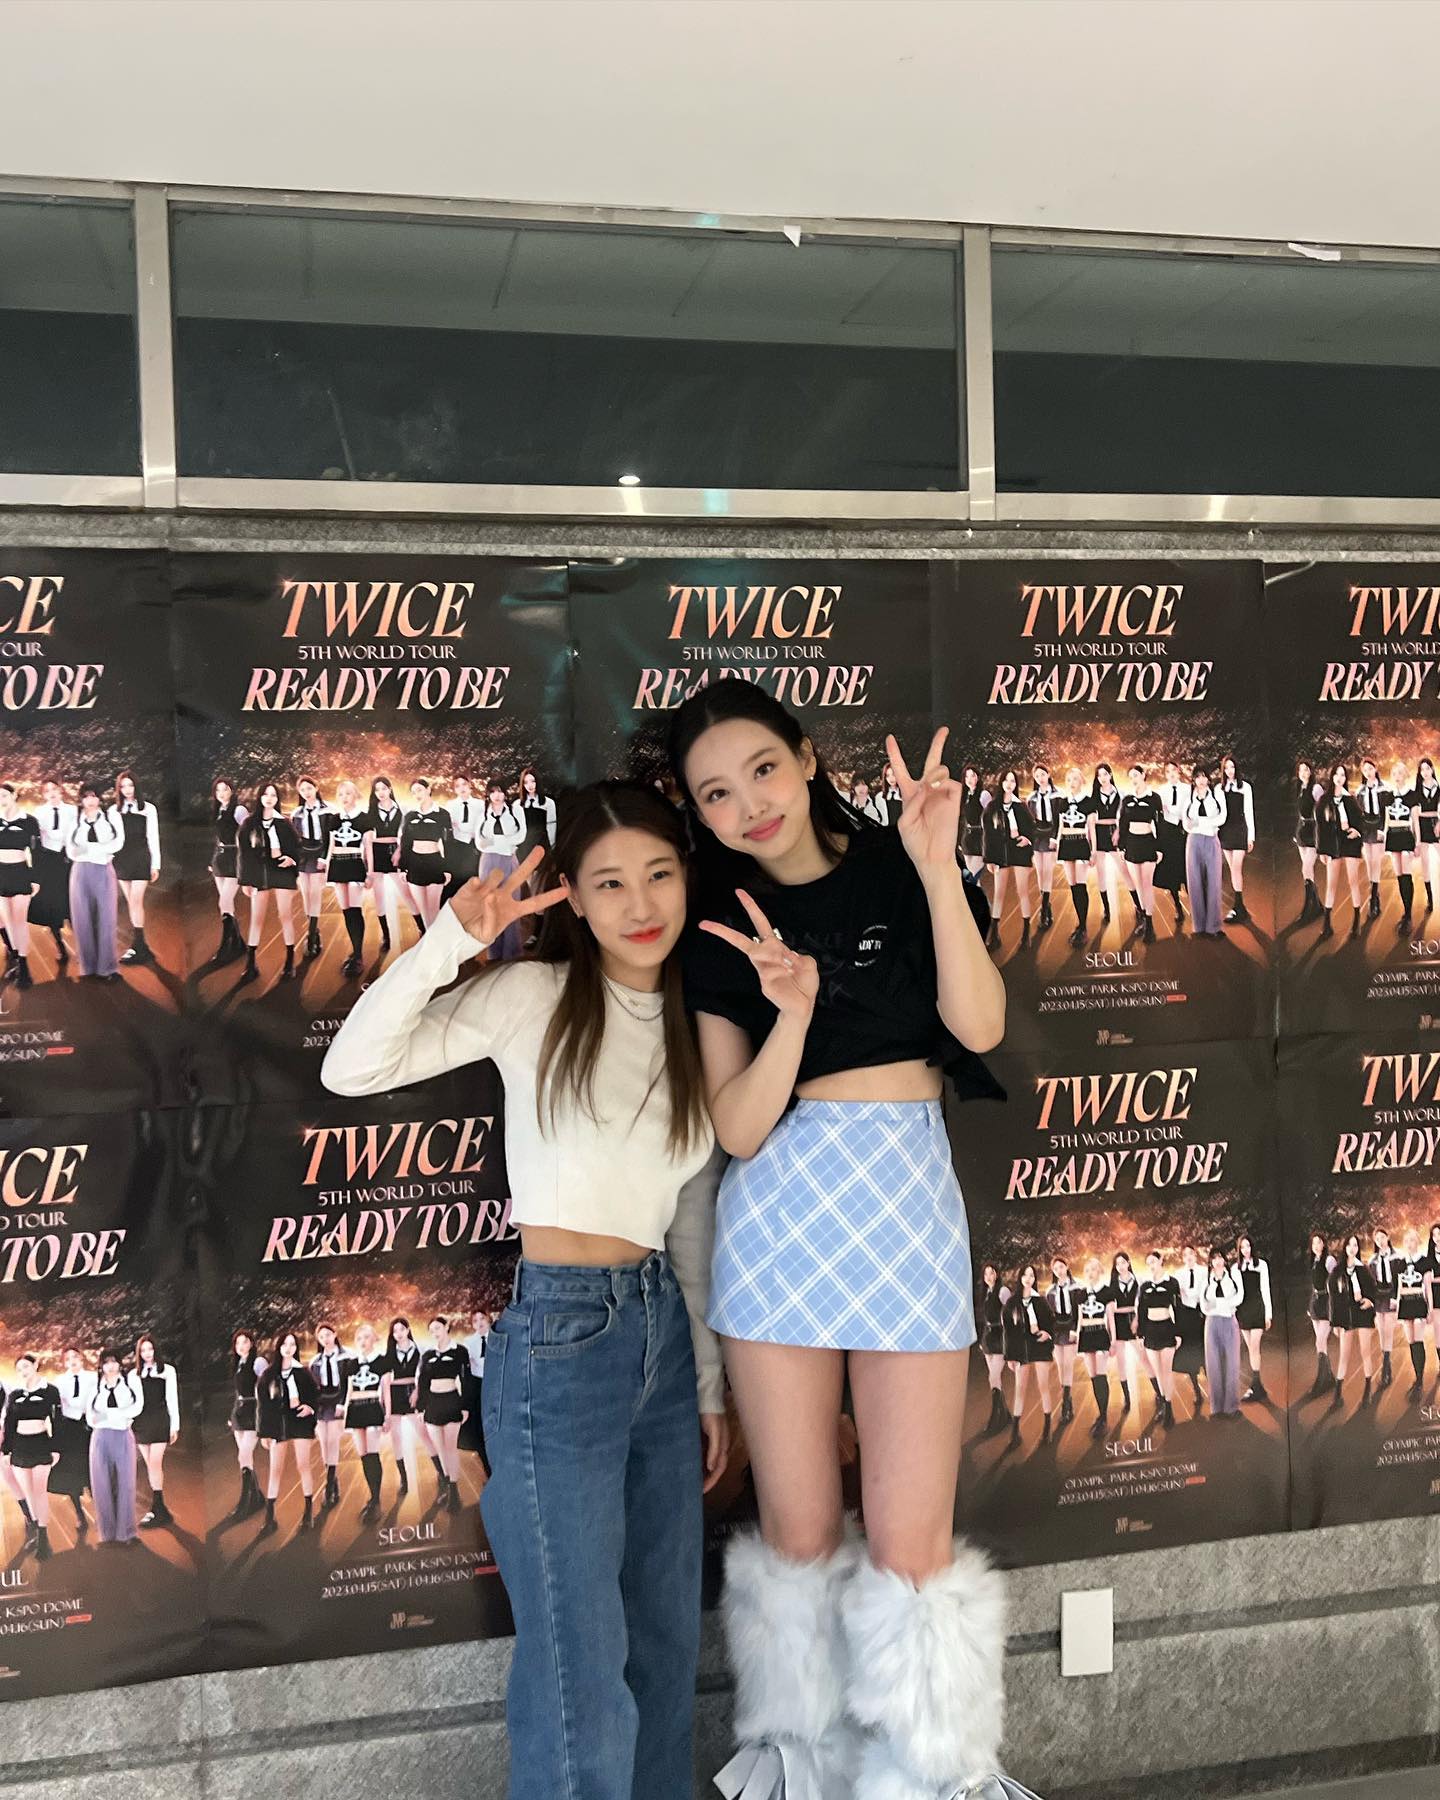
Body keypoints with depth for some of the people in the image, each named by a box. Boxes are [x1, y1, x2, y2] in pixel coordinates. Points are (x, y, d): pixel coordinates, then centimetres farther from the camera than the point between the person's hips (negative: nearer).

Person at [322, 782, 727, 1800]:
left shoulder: (691, 1025, 10)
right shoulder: (532, 995, -6)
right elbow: (353, 1070, -16)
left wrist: (710, 1385, 16)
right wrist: (453, 939, -25)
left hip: (663, 1331, 6)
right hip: (558, 1341, -6)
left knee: (669, 1647, 16)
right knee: (583, 1671, -1)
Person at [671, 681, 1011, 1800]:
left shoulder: (900, 872, 2)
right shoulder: (721, 929, 6)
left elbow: (978, 1025, -12)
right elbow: (738, 1128, -4)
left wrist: (937, 865, -19)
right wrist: (792, 1009, -20)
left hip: (906, 1201, -1)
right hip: (776, 1207, 2)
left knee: (910, 1536, -4)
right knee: (798, 1528, 8)